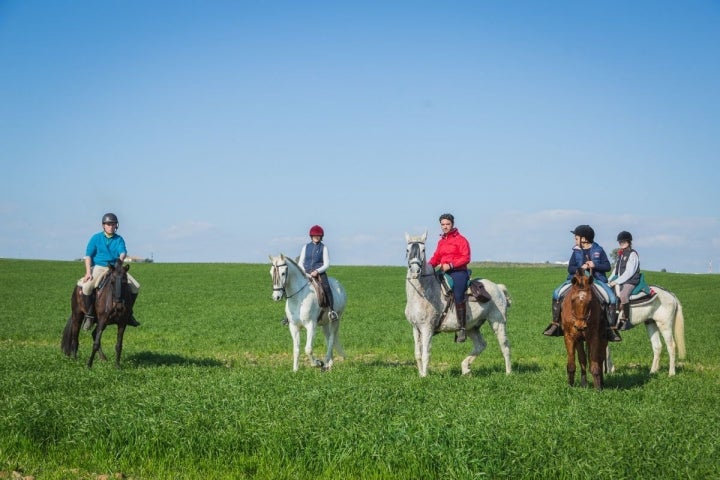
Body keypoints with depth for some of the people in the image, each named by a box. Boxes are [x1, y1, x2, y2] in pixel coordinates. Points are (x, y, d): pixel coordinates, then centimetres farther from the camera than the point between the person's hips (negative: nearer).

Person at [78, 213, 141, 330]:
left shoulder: (119, 239, 5)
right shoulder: (96, 238, 1)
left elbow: (123, 251, -12)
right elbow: (88, 255, -2)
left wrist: (121, 257, -37)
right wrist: (88, 272, -14)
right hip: (98, 268, -3)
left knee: (135, 286, -8)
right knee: (87, 287, -31)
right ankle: (89, 315, -16)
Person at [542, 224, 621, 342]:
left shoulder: (598, 250, 2)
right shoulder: (576, 251, 8)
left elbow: (608, 266, 0)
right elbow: (570, 268, 3)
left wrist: (595, 265, -16)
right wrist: (581, 267, -15)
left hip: (596, 280, -2)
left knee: (611, 297, -24)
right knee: (557, 294, -17)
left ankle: (611, 328, -14)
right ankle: (555, 323, -9)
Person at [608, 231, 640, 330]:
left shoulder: (632, 254, -6)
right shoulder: (620, 255, 20)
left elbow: (629, 272, -14)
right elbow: (616, 270, 22)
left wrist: (616, 282, -18)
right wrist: (610, 281, 8)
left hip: (630, 282, -9)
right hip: (619, 282, 9)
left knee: (623, 295, -37)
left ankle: (625, 319, -33)